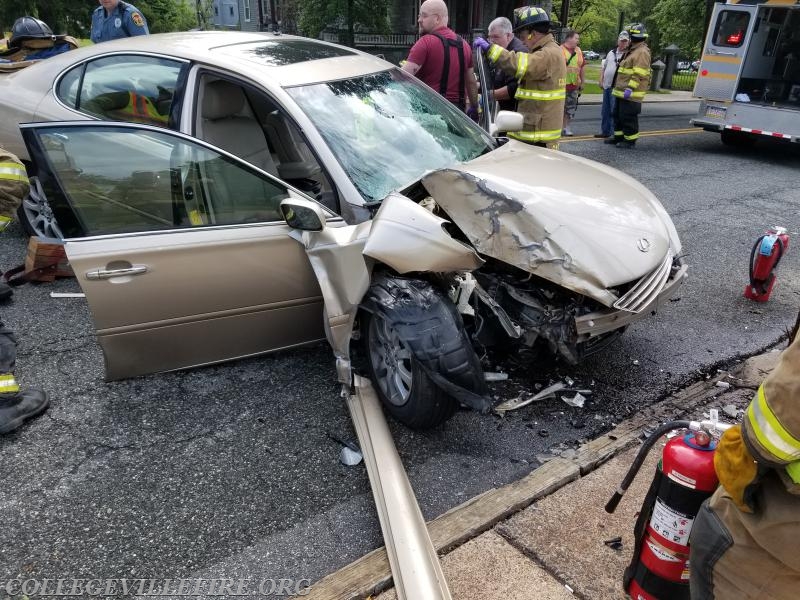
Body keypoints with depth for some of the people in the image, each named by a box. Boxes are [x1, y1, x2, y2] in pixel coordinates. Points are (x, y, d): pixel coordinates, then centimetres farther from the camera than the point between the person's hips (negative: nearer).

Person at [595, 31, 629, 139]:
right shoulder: (611, 52, 15)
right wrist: (601, 80, 12)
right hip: (607, 86, 7)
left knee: (614, 111, -8)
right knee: (605, 111, 13)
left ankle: (615, 134, -3)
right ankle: (605, 131, 23)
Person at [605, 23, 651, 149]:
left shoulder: (642, 52, -14)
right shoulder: (632, 50, 19)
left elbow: (639, 74, -22)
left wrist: (630, 88, -27)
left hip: (631, 93, -10)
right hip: (622, 92, 10)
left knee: (628, 117, -7)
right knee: (618, 114, 16)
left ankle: (630, 140, 0)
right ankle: (619, 136, 25)